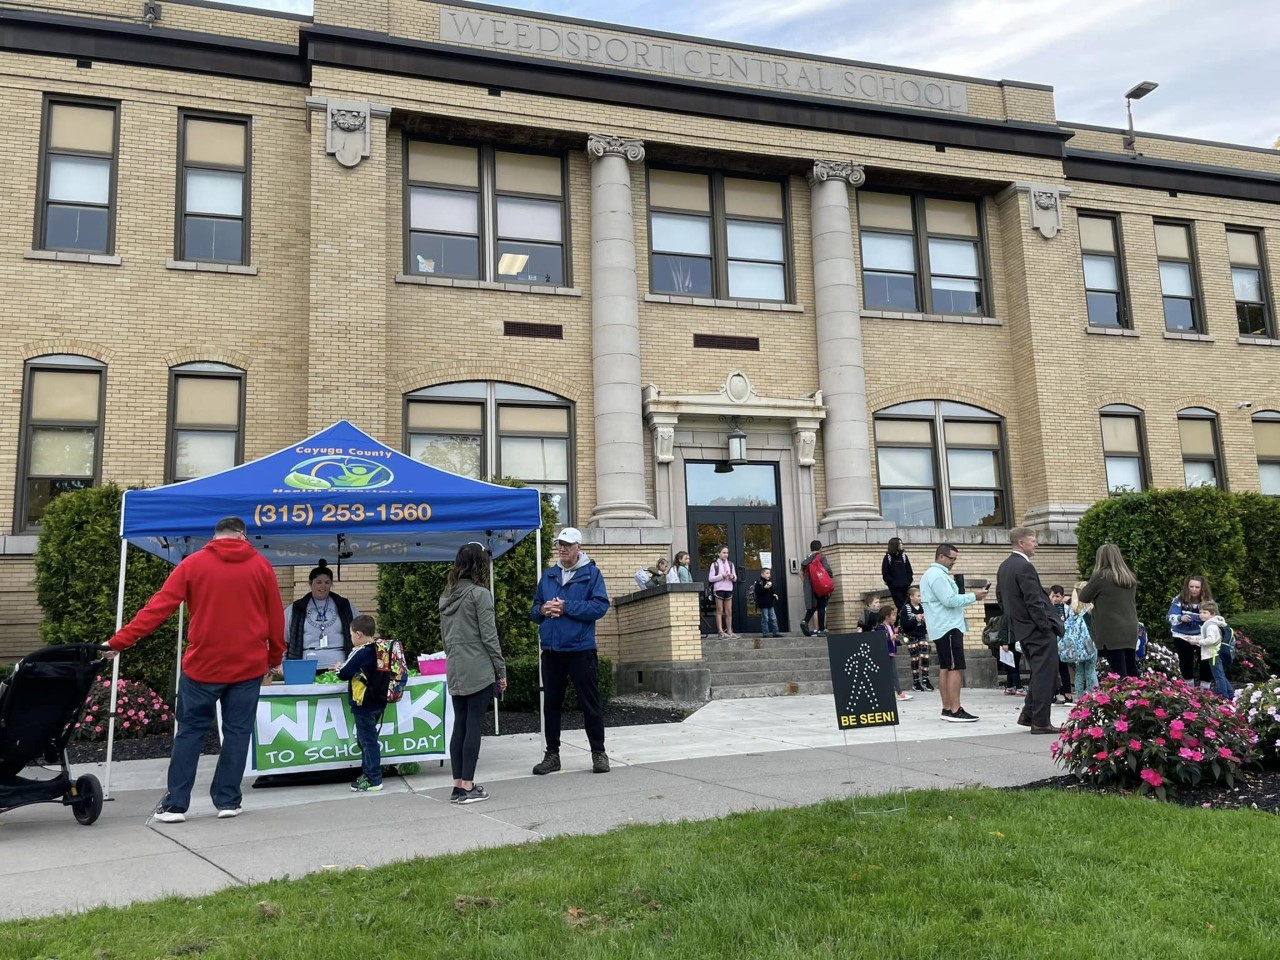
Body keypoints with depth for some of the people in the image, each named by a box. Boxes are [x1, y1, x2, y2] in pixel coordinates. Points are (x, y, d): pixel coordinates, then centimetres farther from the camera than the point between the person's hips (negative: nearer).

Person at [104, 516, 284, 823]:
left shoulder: (193, 563, 0)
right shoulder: (261, 566, 2)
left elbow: (159, 607, -5)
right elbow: (276, 618, 4)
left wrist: (119, 641, 0)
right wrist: (275, 658, 16)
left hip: (203, 664, 0)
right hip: (249, 665, 0)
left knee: (190, 732, 10)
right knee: (237, 732, 8)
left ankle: (175, 804, 10)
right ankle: (228, 801, 11)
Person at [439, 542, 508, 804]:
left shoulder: (446, 596, 11)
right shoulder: (479, 594, -10)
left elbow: (445, 636, 15)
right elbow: (489, 636, -11)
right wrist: (501, 670, -4)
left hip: (455, 672, 7)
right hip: (479, 671, -7)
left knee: (459, 726, 10)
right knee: (473, 727, -2)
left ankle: (458, 785, 14)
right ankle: (467, 787, 1)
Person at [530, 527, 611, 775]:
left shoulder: (591, 573, -2)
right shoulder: (548, 575, 13)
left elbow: (600, 606, -14)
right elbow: (534, 610, 16)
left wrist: (566, 607, -17)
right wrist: (542, 610, -7)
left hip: (581, 649, -5)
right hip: (551, 650, 5)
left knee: (590, 702, 2)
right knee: (551, 703, 10)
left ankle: (599, 753, 13)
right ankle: (552, 754, 20)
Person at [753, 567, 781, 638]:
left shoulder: (771, 582, 14)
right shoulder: (759, 583, -9)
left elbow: (774, 591, 25)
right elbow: (757, 591, -20)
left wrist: (775, 595, 5)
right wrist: (765, 588, -28)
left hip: (770, 603, 7)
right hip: (763, 604, -7)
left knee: (773, 618, 8)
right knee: (765, 619, -3)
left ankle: (775, 632, 13)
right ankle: (765, 633, 3)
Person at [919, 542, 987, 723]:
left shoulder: (931, 574, 19)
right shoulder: (938, 575, -15)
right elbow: (950, 600, -22)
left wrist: (971, 597, 18)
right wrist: (973, 596, -14)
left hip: (941, 628, 11)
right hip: (949, 628, -11)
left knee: (945, 668, 10)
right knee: (956, 668, -11)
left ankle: (947, 709, 13)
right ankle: (955, 711, -13)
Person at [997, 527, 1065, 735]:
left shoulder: (1004, 567, 11)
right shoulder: (1024, 567, -19)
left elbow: (1001, 597, 18)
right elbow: (1034, 602, -22)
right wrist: (1047, 627, -16)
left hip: (1021, 630, 10)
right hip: (1038, 630, -10)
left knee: (1039, 673, 20)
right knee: (1045, 675, -2)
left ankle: (1028, 714, 21)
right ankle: (1040, 722, 1)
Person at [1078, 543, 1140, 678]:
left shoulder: (1102, 576, -9)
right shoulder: (1130, 577, 10)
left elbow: (1084, 597, 0)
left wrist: (1083, 587, 19)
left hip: (1111, 632, -7)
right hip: (1130, 631, 7)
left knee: (1119, 676, -8)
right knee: (1132, 673, 11)